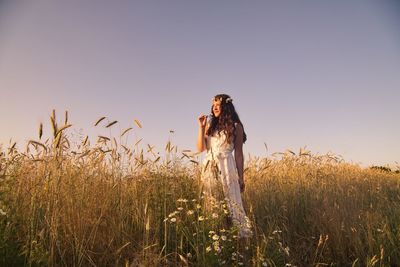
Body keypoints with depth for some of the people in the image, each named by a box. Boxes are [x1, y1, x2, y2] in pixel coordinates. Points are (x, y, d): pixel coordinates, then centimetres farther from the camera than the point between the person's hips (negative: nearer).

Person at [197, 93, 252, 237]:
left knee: (232, 204, -4)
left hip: (226, 167, -3)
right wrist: (201, 127, 0)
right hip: (209, 168, 4)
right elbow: (200, 148, 7)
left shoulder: (235, 126, 3)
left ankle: (243, 234, 6)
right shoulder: (210, 124, 12)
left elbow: (238, 153, 2)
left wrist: (241, 177, -1)